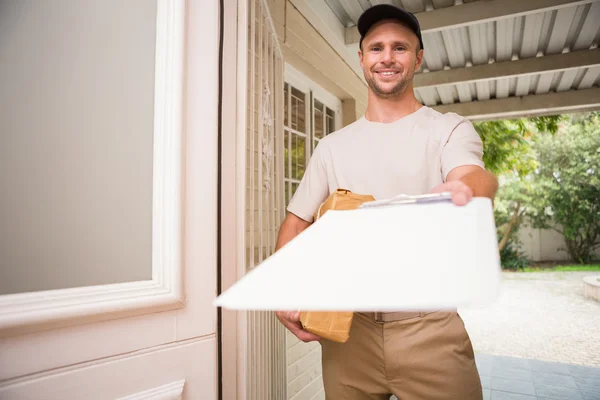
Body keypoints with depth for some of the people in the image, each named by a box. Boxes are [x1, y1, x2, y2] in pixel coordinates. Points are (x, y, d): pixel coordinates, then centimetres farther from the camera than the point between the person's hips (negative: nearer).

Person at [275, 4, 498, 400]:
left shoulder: (449, 128, 0)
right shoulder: (332, 146, 8)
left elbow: (473, 176, -21)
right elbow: (297, 221, 8)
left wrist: (464, 191, -45)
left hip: (429, 327, -2)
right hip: (346, 325, 3)